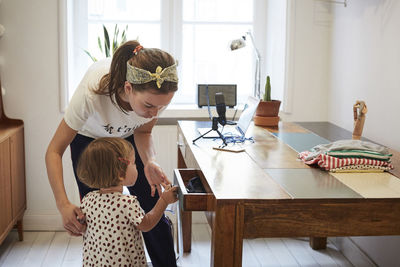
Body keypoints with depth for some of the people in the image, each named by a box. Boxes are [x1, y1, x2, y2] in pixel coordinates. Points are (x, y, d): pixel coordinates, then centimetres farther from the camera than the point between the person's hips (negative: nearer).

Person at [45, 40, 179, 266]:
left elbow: (143, 132, -11)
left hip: (128, 137, 2)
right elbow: (54, 151, -31)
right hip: (89, 139, -2)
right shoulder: (93, 91, -43)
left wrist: (149, 163, -31)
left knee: (153, 214, -2)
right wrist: (63, 204, -42)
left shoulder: (160, 93, -34)